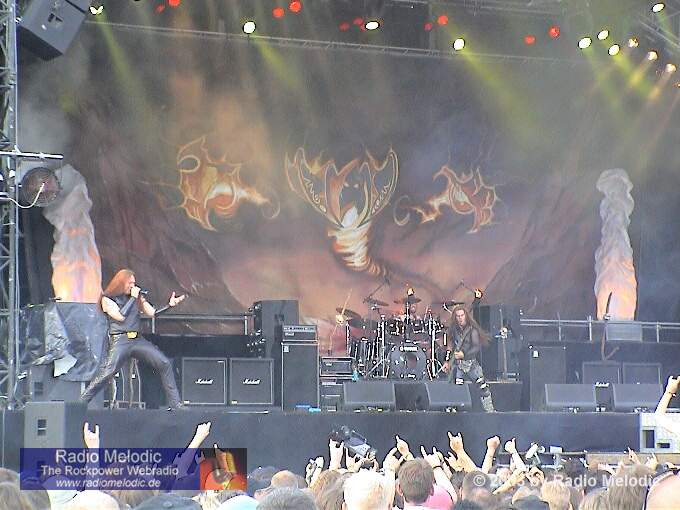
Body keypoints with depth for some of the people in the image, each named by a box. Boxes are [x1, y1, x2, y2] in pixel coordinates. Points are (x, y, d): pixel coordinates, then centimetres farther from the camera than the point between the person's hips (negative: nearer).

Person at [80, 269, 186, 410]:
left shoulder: (138, 297, 16)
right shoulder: (108, 299, 2)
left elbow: (153, 313, 10)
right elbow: (120, 316, -12)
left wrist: (170, 304, -2)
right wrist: (132, 298, -6)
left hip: (137, 339, 5)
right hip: (120, 340, -5)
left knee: (164, 364, -5)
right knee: (107, 373, -22)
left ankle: (174, 404, 0)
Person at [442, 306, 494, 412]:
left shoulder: (472, 329, -7)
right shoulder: (454, 329, 7)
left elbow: (477, 347, -12)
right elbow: (451, 345, 16)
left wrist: (464, 354, -20)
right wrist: (447, 361, 14)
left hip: (472, 362, -3)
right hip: (458, 364, 3)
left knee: (483, 387, -6)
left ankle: (490, 411, 0)